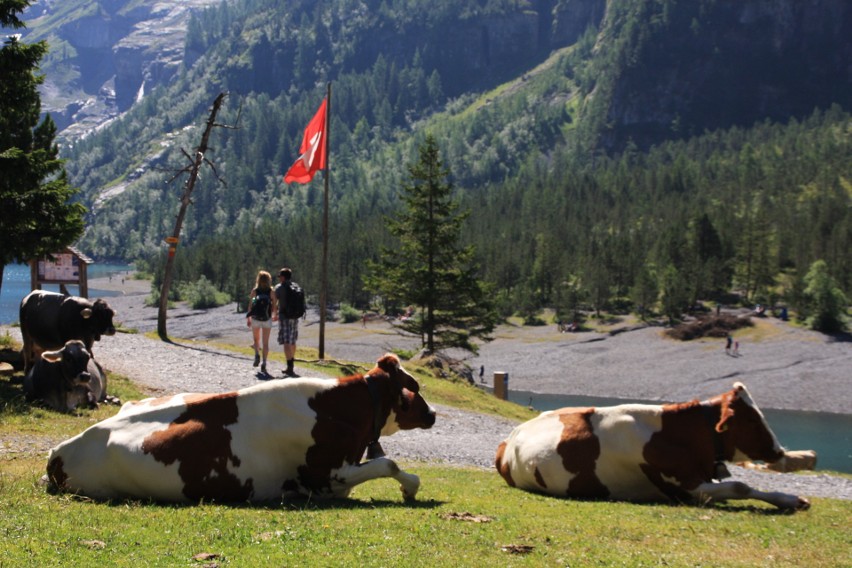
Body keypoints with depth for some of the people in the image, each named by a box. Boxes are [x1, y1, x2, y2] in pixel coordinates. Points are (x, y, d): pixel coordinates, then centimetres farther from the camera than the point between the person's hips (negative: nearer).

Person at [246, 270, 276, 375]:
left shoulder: (255, 291, -3)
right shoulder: (271, 291, -3)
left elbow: (250, 305, -4)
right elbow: (274, 306, -1)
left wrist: (248, 318, 4)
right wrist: (272, 314, 19)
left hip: (255, 319, 0)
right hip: (267, 319, 0)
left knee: (256, 340, 20)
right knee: (265, 343, 4)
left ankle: (257, 354, -4)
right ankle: (264, 363, -5)